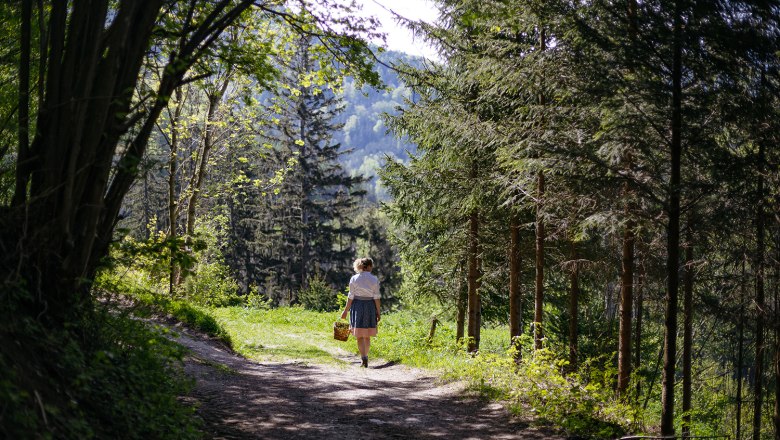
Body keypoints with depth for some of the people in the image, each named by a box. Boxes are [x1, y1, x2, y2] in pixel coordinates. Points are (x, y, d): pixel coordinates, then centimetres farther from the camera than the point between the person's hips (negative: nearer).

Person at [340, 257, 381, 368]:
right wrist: (378, 312, 3)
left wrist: (346, 310, 3)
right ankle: (365, 356, 19)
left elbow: (351, 297, -4)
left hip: (357, 306, -1)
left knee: (359, 336, 0)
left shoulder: (354, 279, -3)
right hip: (370, 306, 1)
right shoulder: (374, 279, -2)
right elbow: (376, 297, -3)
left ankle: (364, 357, -14)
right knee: (367, 336, 14)